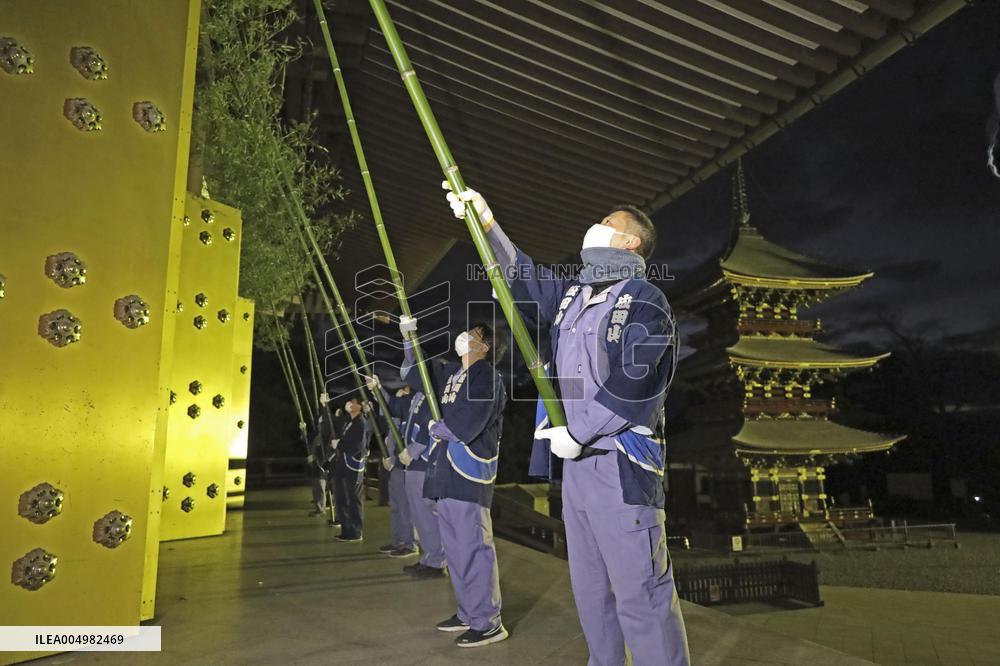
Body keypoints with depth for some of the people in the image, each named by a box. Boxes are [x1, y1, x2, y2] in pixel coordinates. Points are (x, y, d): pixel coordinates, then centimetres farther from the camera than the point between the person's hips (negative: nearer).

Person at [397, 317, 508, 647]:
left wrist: (435, 428, -2)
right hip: (447, 472, 9)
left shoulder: (486, 377, -11)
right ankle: (468, 613, 27)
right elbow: (412, 374, 27)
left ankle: (488, 623, 5)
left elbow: (464, 428, -21)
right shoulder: (453, 373, 15)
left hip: (468, 473, -9)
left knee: (473, 547, -5)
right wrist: (409, 338, 17)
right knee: (455, 547, 15)